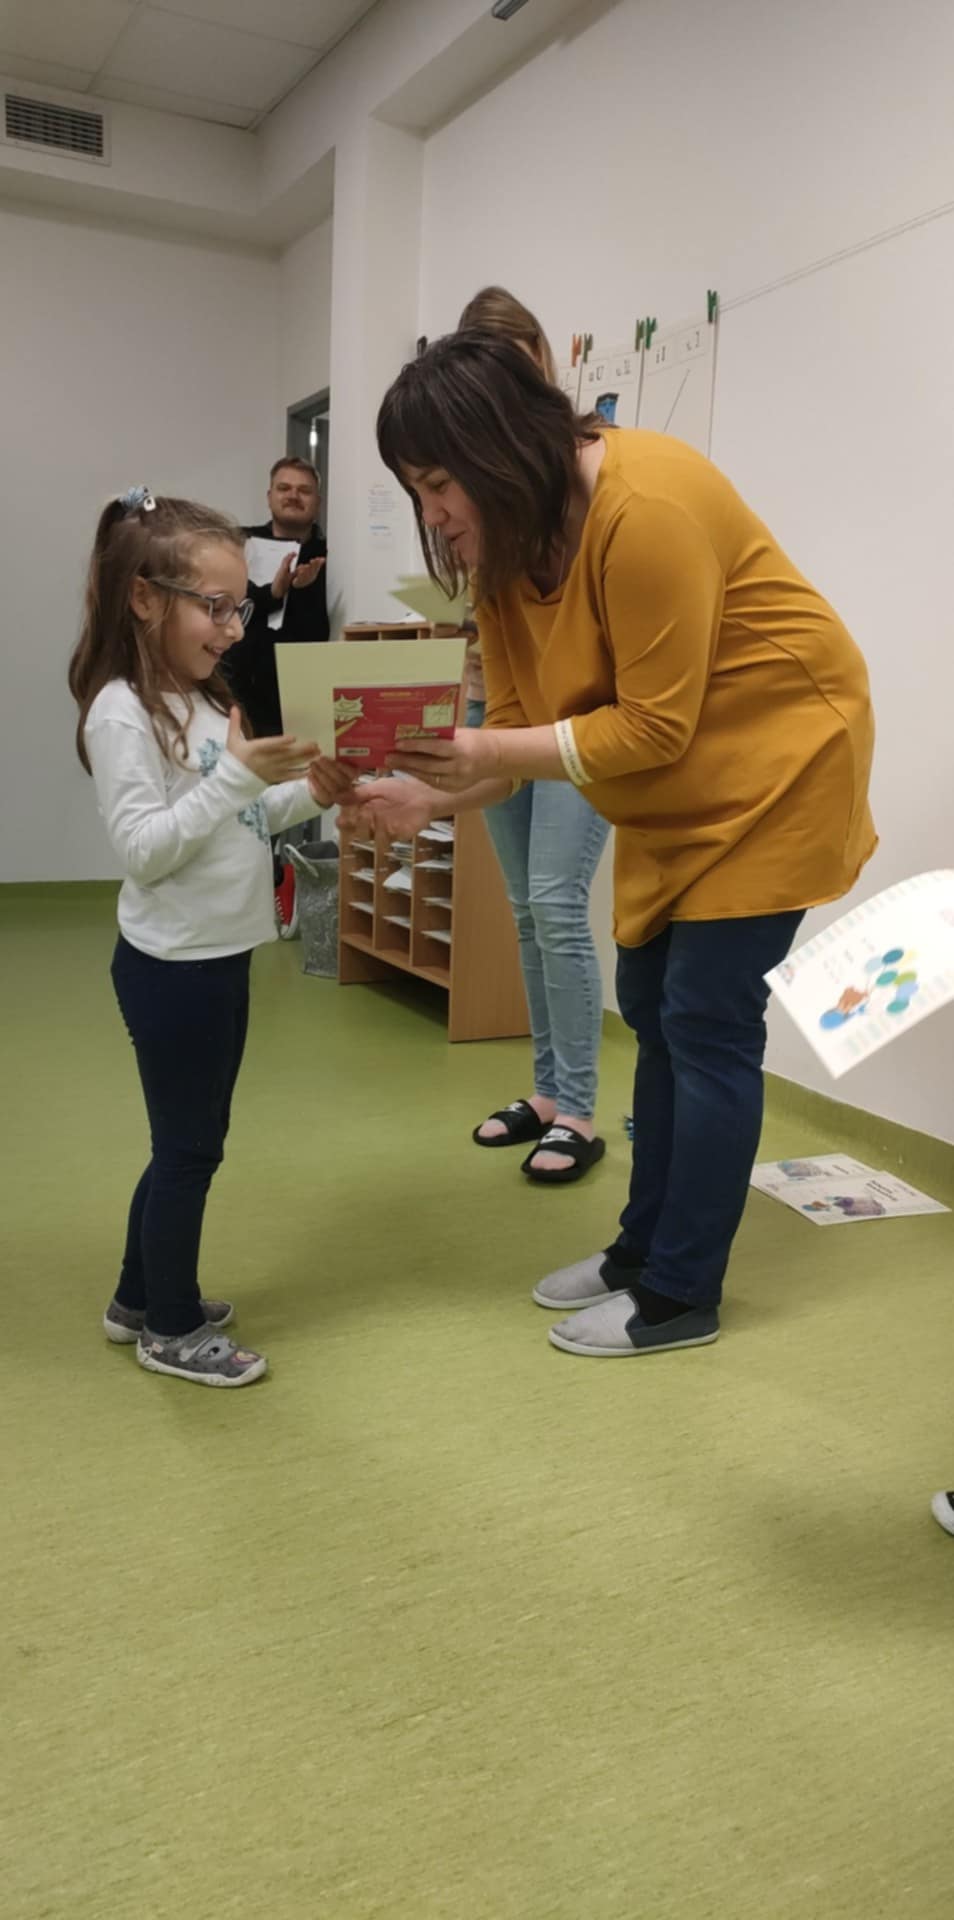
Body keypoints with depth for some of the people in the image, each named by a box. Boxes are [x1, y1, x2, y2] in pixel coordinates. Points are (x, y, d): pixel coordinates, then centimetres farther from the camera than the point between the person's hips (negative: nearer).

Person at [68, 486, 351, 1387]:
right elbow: (144, 848, -22)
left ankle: (141, 1298, 36)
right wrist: (239, 776, -27)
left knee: (187, 1144, 19)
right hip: (172, 966, -9)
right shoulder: (121, 713, -17)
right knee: (189, 1148, 4)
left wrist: (306, 793, 0)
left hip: (219, 959, 9)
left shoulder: (204, 701, 10)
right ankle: (171, 1329, 22)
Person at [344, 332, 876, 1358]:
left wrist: (497, 753, -28)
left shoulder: (644, 511, -28)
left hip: (771, 766, -9)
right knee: (652, 1007, 11)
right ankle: (645, 1250, 25)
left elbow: (654, 728, -26)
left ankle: (680, 1297, 7)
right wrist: (424, 796, -19)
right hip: (671, 794, 9)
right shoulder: (504, 539, -1)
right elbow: (515, 726, -4)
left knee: (706, 1022, -7)